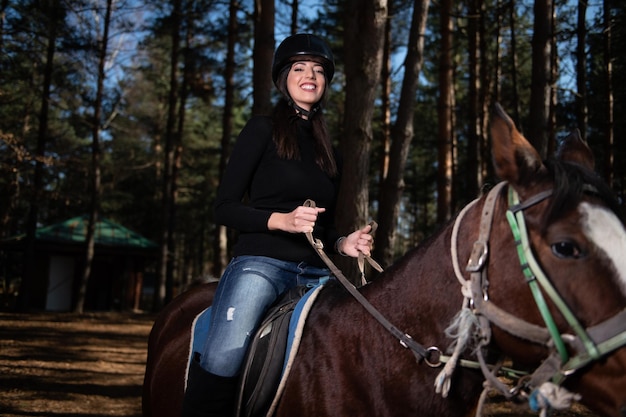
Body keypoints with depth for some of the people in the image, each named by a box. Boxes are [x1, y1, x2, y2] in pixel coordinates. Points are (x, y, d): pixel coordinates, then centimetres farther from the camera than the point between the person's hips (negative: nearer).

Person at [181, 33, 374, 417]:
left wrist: (344, 243, 5)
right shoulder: (263, 130, 5)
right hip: (261, 263, -5)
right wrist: (280, 219, -17)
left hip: (316, 274, 6)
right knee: (222, 360, -30)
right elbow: (224, 208, -1)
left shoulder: (329, 153, 21)